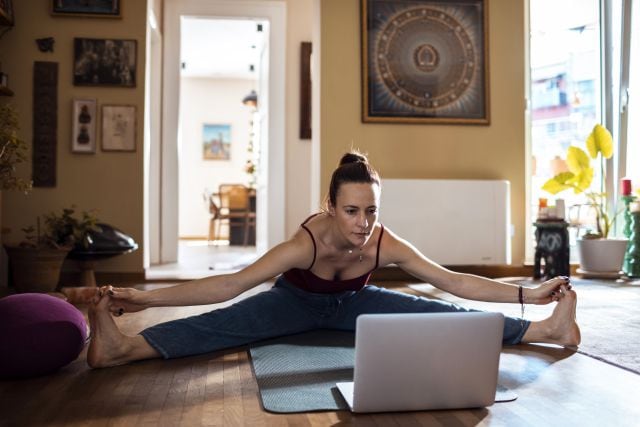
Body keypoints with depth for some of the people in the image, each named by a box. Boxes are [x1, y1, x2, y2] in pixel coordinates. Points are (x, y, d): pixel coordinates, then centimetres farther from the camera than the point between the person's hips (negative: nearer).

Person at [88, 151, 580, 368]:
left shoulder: (386, 244, -29)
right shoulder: (308, 242, -38)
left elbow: (455, 282, -24)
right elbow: (231, 284, -42)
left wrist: (528, 293, -29)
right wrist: (148, 297, -50)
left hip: (351, 302, 3)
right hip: (296, 300, -3)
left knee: (436, 313, -13)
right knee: (226, 324, -31)